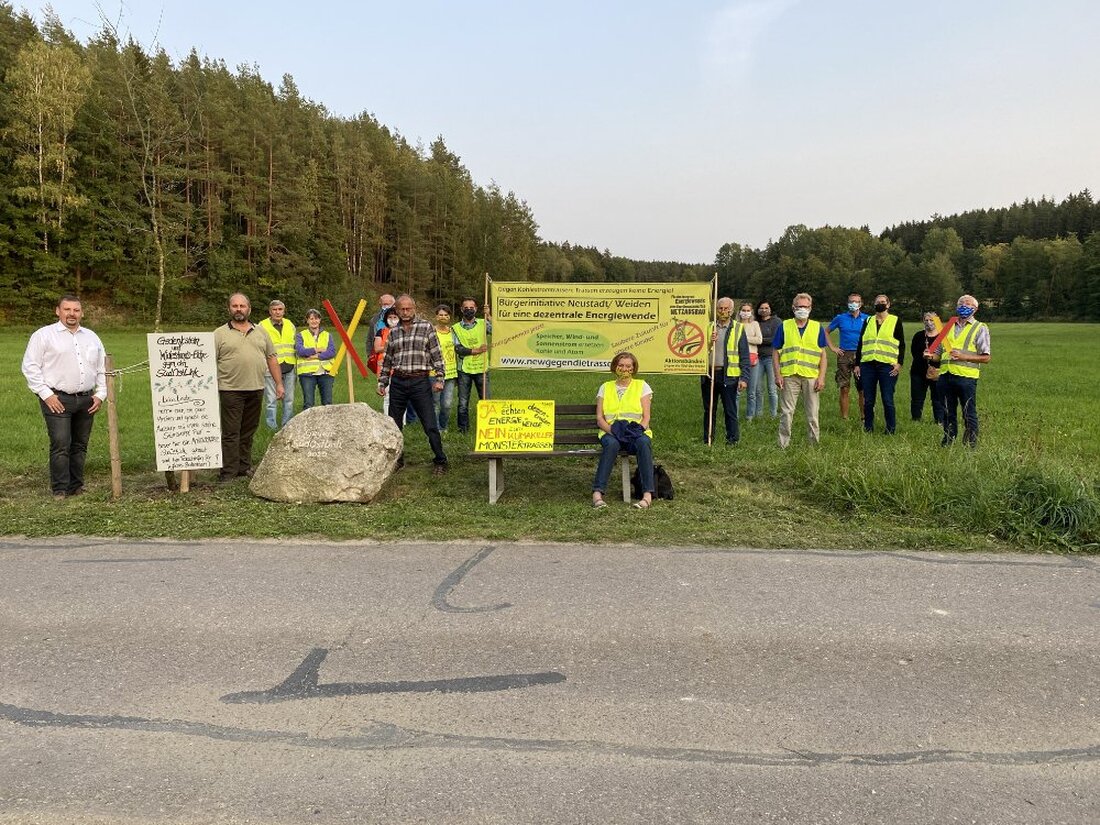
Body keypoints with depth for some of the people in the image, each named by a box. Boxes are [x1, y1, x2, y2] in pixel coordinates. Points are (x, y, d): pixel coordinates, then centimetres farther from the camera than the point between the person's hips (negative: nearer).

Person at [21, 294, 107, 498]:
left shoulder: (92, 337, 15)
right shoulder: (44, 335, 0)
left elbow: (103, 368, 19)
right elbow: (30, 367, -3)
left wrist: (100, 394, 9)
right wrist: (46, 394, -10)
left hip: (86, 400, 5)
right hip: (57, 399, -5)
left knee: (80, 445, 9)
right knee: (61, 445, -9)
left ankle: (76, 486, 18)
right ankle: (59, 490, -2)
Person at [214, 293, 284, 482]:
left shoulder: (261, 333, 13)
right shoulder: (220, 334, 2)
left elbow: (272, 359, 14)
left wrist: (279, 384, 8)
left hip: (256, 390, 4)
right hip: (231, 391, -4)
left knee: (248, 431, 12)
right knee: (230, 433, -2)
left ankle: (245, 467, 22)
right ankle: (228, 472, 2)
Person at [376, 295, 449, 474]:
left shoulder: (426, 327, 2)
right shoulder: (393, 332, 12)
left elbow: (437, 355, -1)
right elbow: (387, 360, 19)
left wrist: (439, 378, -9)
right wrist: (382, 382, 14)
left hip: (420, 382, -4)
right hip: (397, 382, 4)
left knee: (430, 426, -4)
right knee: (394, 424, 8)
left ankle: (440, 462, 7)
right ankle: (396, 459, 24)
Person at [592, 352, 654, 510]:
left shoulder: (642, 386, 15)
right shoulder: (605, 387, 18)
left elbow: (646, 417, 6)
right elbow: (599, 418, 8)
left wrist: (638, 428, -15)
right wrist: (611, 429, -12)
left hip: (636, 433, 0)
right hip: (611, 432, 0)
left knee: (644, 442, -37)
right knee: (611, 444, -37)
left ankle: (648, 494, -39)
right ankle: (597, 493, -40)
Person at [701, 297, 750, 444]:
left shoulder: (738, 328, 3)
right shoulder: (709, 327, 12)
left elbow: (744, 356, -1)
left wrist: (744, 377, -9)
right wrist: (709, 342, -12)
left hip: (728, 375, -3)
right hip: (709, 374, 3)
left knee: (730, 410, 0)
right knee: (709, 410, 9)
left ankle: (732, 440, 8)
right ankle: (707, 440, 18)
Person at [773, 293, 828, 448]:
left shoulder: (817, 328, 9)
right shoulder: (784, 326, 6)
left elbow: (823, 354, 8)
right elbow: (776, 352, 6)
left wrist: (821, 377, -2)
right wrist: (778, 375, -3)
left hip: (811, 377, 1)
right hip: (789, 376, -1)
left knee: (812, 414, 6)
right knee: (786, 413, 1)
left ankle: (814, 444, 17)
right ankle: (783, 445, 7)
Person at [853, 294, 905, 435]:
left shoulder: (895, 321, 7)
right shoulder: (868, 321, 16)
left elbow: (902, 344, 5)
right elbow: (860, 344, 16)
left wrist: (899, 363, -6)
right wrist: (857, 364, 11)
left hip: (887, 366, -3)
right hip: (868, 365, 3)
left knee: (888, 400, -4)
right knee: (868, 401, 4)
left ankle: (891, 430, 6)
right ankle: (868, 429, 14)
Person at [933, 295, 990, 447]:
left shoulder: (980, 328, 5)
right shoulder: (948, 326, 19)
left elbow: (985, 358, -2)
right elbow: (939, 353, 23)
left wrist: (963, 356, -15)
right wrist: (931, 355, 0)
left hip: (966, 377, -4)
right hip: (946, 376, 5)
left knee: (969, 413, -1)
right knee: (948, 412, 9)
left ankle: (971, 443, 7)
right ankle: (948, 441, 17)